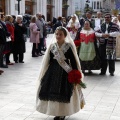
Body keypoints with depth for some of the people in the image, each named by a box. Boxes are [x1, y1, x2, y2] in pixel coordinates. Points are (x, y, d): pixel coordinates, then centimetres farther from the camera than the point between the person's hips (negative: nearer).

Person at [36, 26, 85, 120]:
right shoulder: (52, 46, 2)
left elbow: (73, 61, -7)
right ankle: (56, 112, 22)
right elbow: (49, 61, 7)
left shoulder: (69, 46, -8)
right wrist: (46, 73, 7)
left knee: (64, 93, 0)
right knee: (53, 92, 6)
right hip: (53, 71, 4)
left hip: (65, 72, -3)